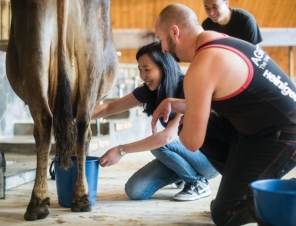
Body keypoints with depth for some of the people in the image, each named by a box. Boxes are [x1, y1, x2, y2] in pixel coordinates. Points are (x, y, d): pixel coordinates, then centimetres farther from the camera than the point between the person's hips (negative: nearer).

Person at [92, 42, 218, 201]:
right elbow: (109, 108, -4)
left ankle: (199, 183, -8)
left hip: (211, 156, -6)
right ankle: (183, 175, 13)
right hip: (181, 152, 6)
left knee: (160, 143, -32)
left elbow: (169, 135, -36)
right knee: (135, 191, -11)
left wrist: (121, 150, -36)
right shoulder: (149, 91, -6)